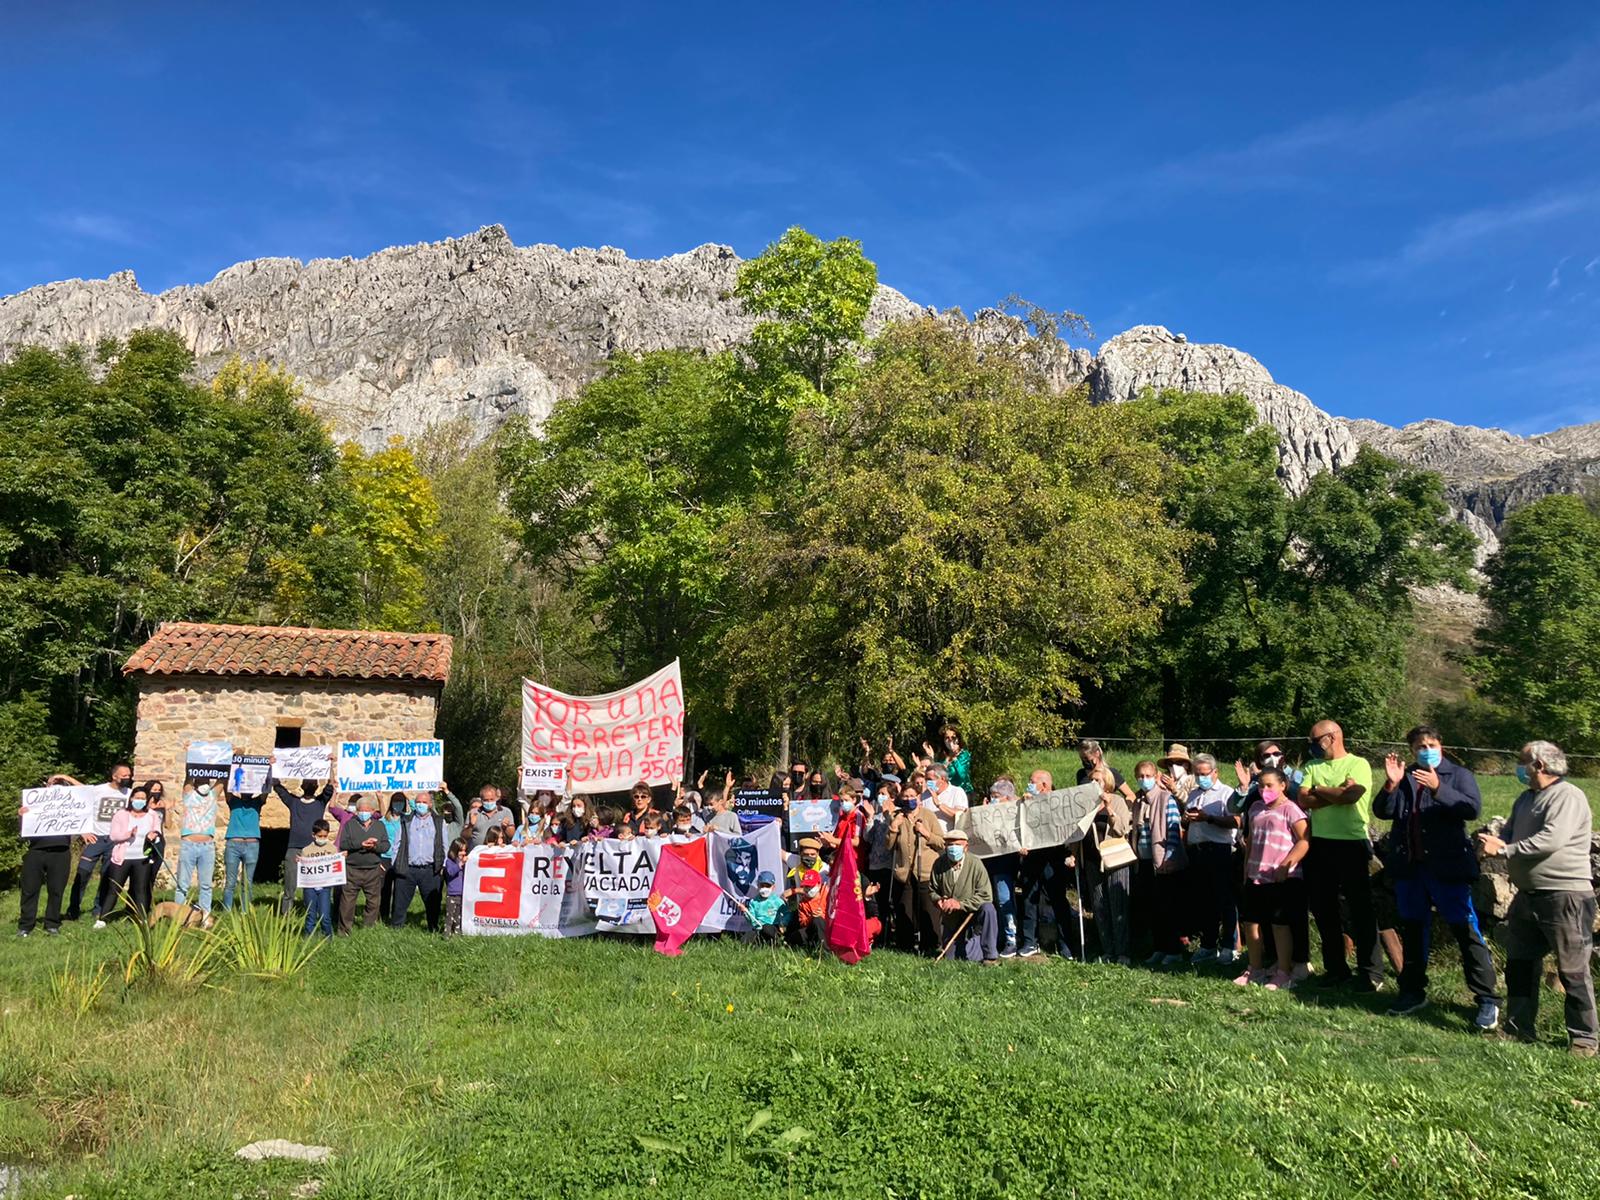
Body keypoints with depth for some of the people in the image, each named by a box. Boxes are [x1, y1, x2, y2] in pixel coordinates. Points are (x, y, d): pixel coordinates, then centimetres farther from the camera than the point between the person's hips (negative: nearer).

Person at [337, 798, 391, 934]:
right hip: (352, 870, -2)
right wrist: (361, 844, -16)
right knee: (347, 901, -1)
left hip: (373, 870, 2)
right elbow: (343, 844, -6)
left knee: (374, 901, 6)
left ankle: (369, 927, 18)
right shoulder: (350, 825, 7)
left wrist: (375, 846, -17)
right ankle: (344, 930, 10)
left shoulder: (380, 825, 12)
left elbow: (386, 845, 3)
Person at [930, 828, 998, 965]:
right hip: (951, 921, 3)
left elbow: (986, 896, -22)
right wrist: (939, 901, -17)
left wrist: (960, 904, -28)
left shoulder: (975, 864, -17)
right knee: (951, 958, 4)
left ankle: (991, 956, -20)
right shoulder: (939, 865, -7)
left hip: (972, 914, -3)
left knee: (988, 908, -34)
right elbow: (932, 890, 6)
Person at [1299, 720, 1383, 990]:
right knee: (1323, 909, 11)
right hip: (1319, 845, 6)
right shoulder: (1312, 766, 11)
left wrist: (1318, 790, -5)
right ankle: (1335, 969, 22)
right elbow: (1303, 800, -1)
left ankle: (1371, 972, 11)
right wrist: (1337, 793, -11)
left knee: (1361, 909, 1)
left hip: (1352, 844, -6)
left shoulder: (1358, 764, -3)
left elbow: (1351, 795, -20)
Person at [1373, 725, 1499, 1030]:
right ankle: (1413, 992, 25)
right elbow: (1381, 812, 4)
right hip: (1409, 867, 4)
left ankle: (1487, 999, 3)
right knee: (1412, 930, 14)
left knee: (1466, 931, -6)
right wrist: (1391, 784, -12)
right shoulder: (1404, 778, 12)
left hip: (1447, 867, -4)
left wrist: (1437, 788, -25)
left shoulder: (1458, 775, 2)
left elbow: (1473, 808, -14)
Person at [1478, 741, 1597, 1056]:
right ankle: (1520, 1028, 24)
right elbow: (1509, 832, 16)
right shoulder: (1526, 799, 15)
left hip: (1565, 896, -9)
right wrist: (1495, 841, -8)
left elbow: (1551, 840, -25)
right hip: (1528, 896, 9)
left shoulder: (1568, 797, -14)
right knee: (1519, 965, 13)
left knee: (1573, 971, 0)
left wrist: (1504, 850, -21)